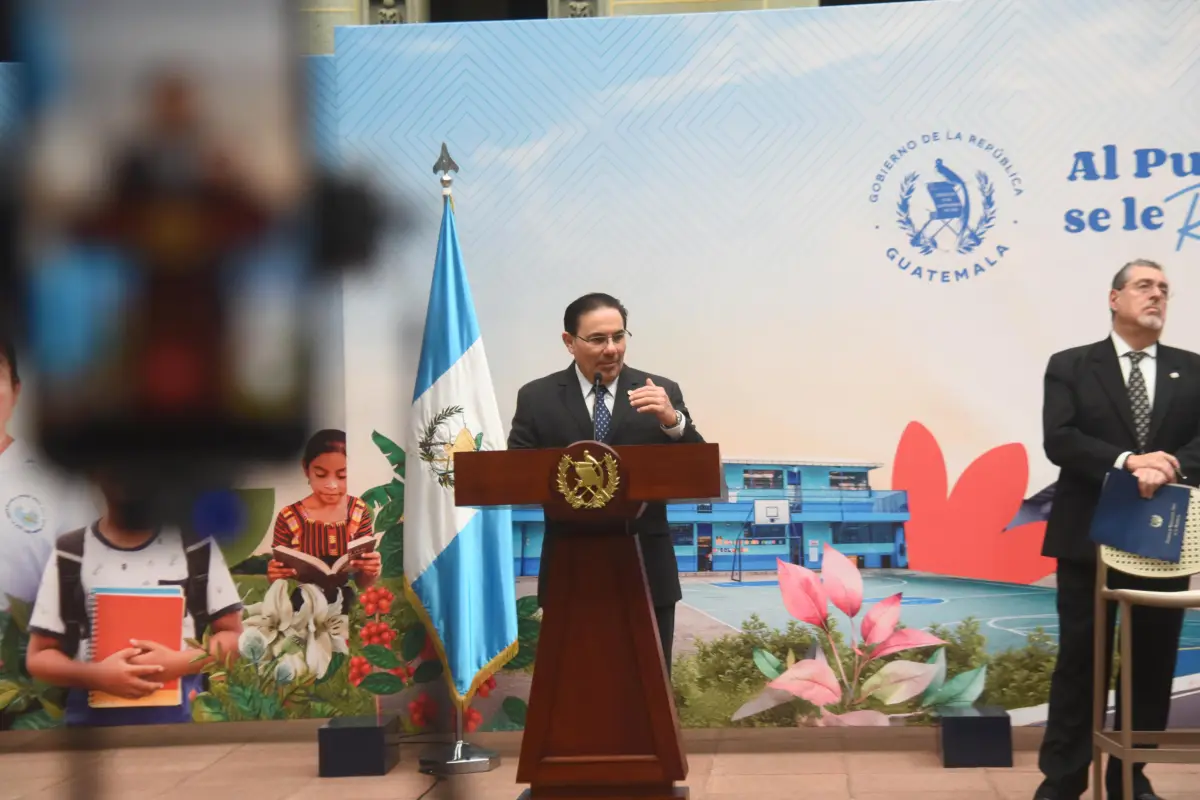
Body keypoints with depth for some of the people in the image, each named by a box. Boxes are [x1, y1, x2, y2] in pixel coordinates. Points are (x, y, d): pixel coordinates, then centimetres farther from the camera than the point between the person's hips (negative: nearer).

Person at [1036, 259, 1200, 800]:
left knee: (1152, 662, 7)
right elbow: (1059, 441, -10)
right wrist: (1127, 462, -23)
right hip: (1090, 536, -2)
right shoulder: (1070, 366, 3)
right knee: (1079, 659, 2)